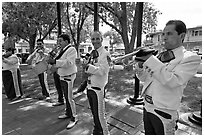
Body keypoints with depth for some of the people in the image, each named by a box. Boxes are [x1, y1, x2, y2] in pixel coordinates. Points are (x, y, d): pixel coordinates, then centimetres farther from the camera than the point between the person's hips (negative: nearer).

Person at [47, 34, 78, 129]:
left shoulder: (71, 50, -15)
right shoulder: (62, 50, 12)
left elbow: (68, 63, -27)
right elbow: (60, 63, 16)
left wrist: (55, 61, -28)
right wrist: (52, 62, -1)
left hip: (68, 77, -9)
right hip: (62, 76, 9)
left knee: (69, 98, -4)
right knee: (66, 97, 18)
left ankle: (74, 118, 10)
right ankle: (68, 113, 35)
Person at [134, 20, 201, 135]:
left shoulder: (191, 58, -11)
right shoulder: (159, 56, 6)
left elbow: (172, 81, -26)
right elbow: (144, 78, 8)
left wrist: (151, 59, -25)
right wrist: (140, 65, -12)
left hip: (163, 112, -5)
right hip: (147, 107, 6)